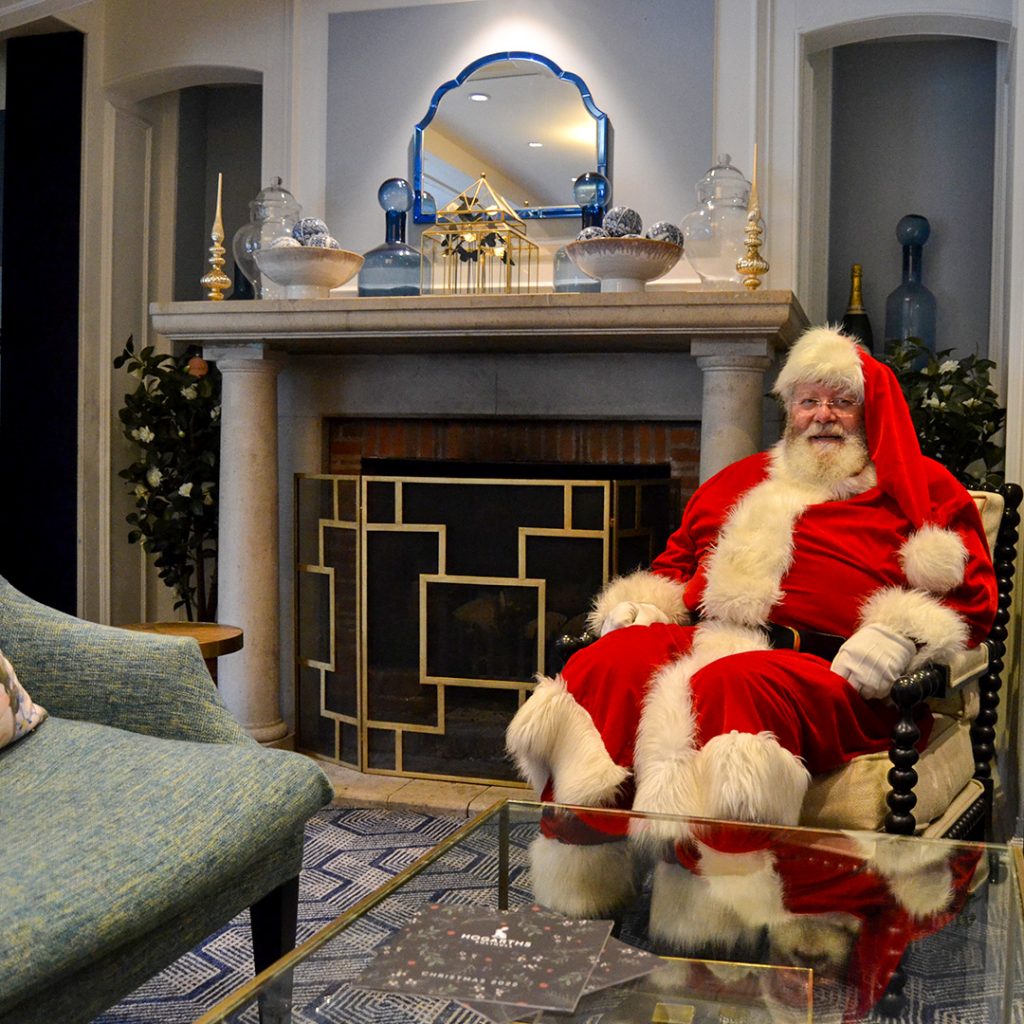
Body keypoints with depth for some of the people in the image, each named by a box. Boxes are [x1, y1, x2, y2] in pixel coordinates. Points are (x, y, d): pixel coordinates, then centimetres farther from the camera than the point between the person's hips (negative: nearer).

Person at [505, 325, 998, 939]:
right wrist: (635, 605, 13)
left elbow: (968, 596, 9)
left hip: (829, 670, -4)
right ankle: (580, 871, -34)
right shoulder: (742, 481, 34)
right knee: (607, 664, -29)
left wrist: (900, 638, -10)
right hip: (707, 641, 5)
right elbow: (674, 565, 36)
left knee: (732, 687, -40)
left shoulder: (921, 487, 21)